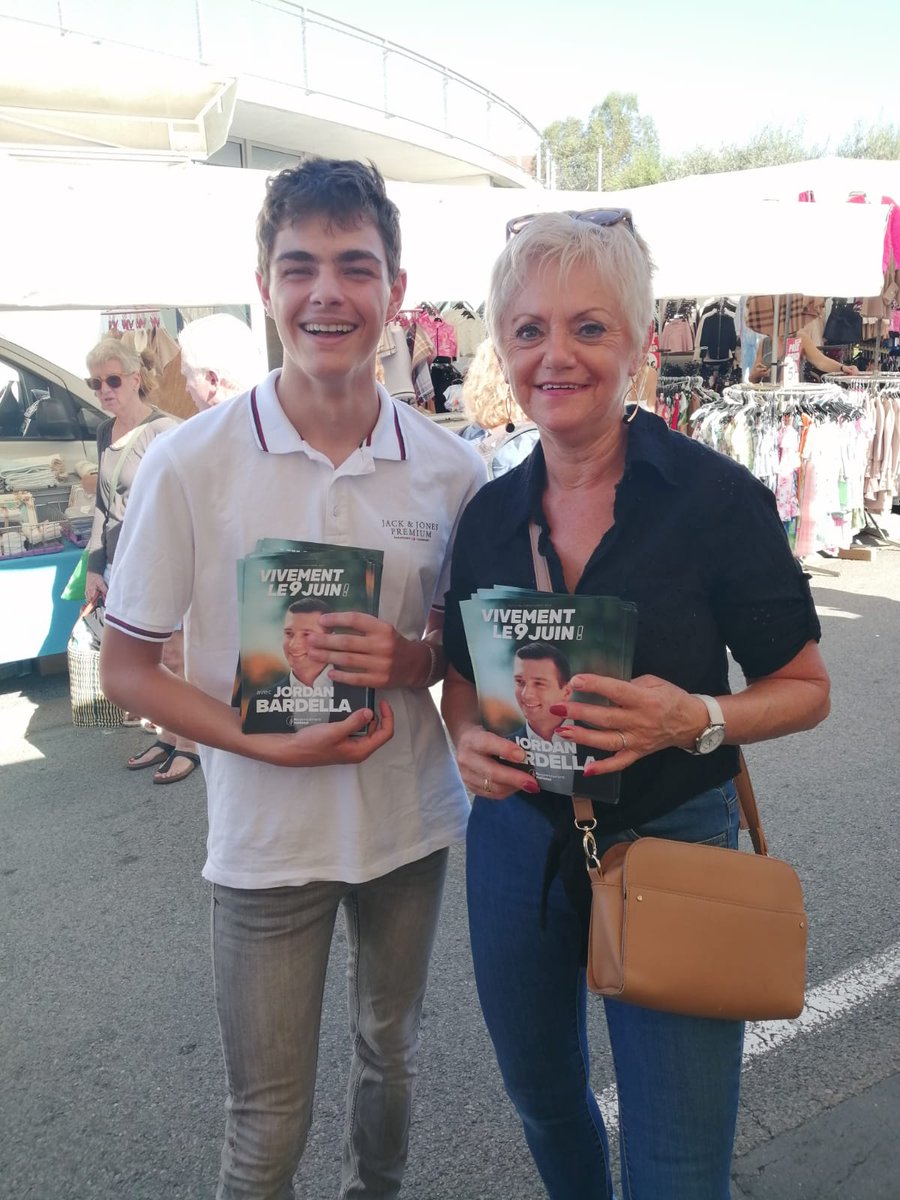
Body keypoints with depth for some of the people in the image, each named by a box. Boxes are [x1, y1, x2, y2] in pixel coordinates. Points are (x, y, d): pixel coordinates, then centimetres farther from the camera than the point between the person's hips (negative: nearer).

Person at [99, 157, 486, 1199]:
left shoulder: (450, 469, -7)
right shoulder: (190, 464, -14)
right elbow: (124, 666, -7)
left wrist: (414, 660, -18)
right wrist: (268, 744, -20)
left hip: (412, 822, 3)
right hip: (267, 836, -2)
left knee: (390, 1055, 25)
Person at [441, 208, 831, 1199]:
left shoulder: (716, 498, -14)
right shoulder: (491, 513, -2)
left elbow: (806, 688, -7)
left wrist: (697, 719, -25)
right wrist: (469, 736, -12)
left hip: (670, 846, -3)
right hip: (519, 837, 4)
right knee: (543, 1098, 25)